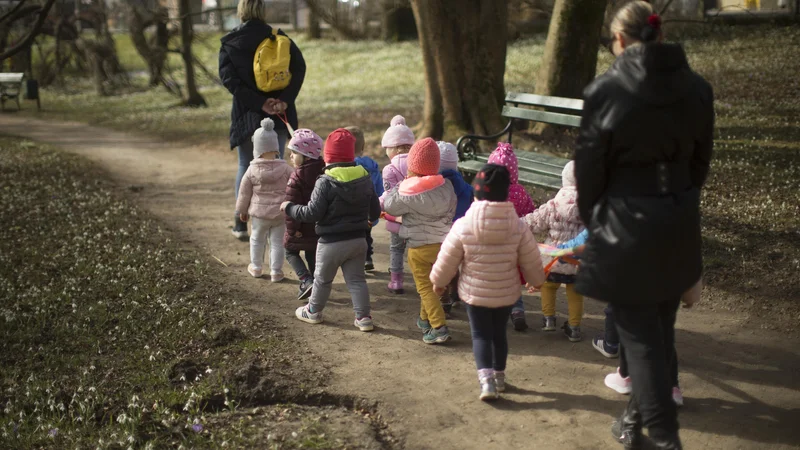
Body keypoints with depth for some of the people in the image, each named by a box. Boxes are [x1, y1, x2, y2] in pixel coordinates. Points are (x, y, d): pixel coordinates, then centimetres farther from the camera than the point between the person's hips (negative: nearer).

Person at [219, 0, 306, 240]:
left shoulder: (229, 43, 1)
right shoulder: (279, 38, 3)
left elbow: (229, 79, -12)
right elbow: (299, 67, -10)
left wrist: (260, 103, -16)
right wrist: (285, 100, -18)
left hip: (247, 114, -1)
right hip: (279, 114, 1)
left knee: (246, 166, 12)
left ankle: (240, 224, 14)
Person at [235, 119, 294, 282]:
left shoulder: (252, 170, -10)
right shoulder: (285, 168, -10)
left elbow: (244, 192, 0)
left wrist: (242, 210, 14)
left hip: (259, 213, 0)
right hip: (280, 213, 0)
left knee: (257, 239, 19)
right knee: (277, 241, 9)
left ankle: (256, 267, 32)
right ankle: (276, 271, 13)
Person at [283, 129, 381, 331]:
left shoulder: (325, 182, -18)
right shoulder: (365, 178, 0)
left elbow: (312, 214, -18)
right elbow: (375, 211, 6)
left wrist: (289, 207, -4)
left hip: (331, 242, -4)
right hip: (358, 239, 4)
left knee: (322, 279, 14)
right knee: (356, 279, 12)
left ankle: (313, 312, 32)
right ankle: (363, 317, 9)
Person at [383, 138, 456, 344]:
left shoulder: (408, 193, -17)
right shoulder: (446, 186, -3)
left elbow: (388, 206, -2)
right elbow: (451, 211, 9)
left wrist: (403, 183, 6)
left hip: (419, 247, -5)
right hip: (444, 242, 5)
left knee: (425, 287, 2)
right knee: (432, 284, 22)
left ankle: (439, 328, -7)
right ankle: (425, 319, 37)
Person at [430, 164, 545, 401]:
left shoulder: (463, 226, -17)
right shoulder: (518, 226, -12)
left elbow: (447, 260, -7)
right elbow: (531, 261, -1)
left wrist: (438, 281, 11)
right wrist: (537, 279, 19)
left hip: (474, 292, -2)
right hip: (506, 293, 2)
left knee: (480, 334, 7)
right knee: (499, 333, 19)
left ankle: (486, 379, -10)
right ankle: (499, 377, 31)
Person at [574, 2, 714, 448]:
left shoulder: (606, 90, -13)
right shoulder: (698, 88, 1)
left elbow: (589, 167, -7)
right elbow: (701, 160, 8)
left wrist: (592, 220, 7)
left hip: (627, 225, -5)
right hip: (680, 223, 5)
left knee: (640, 333, 6)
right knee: (661, 327, 18)